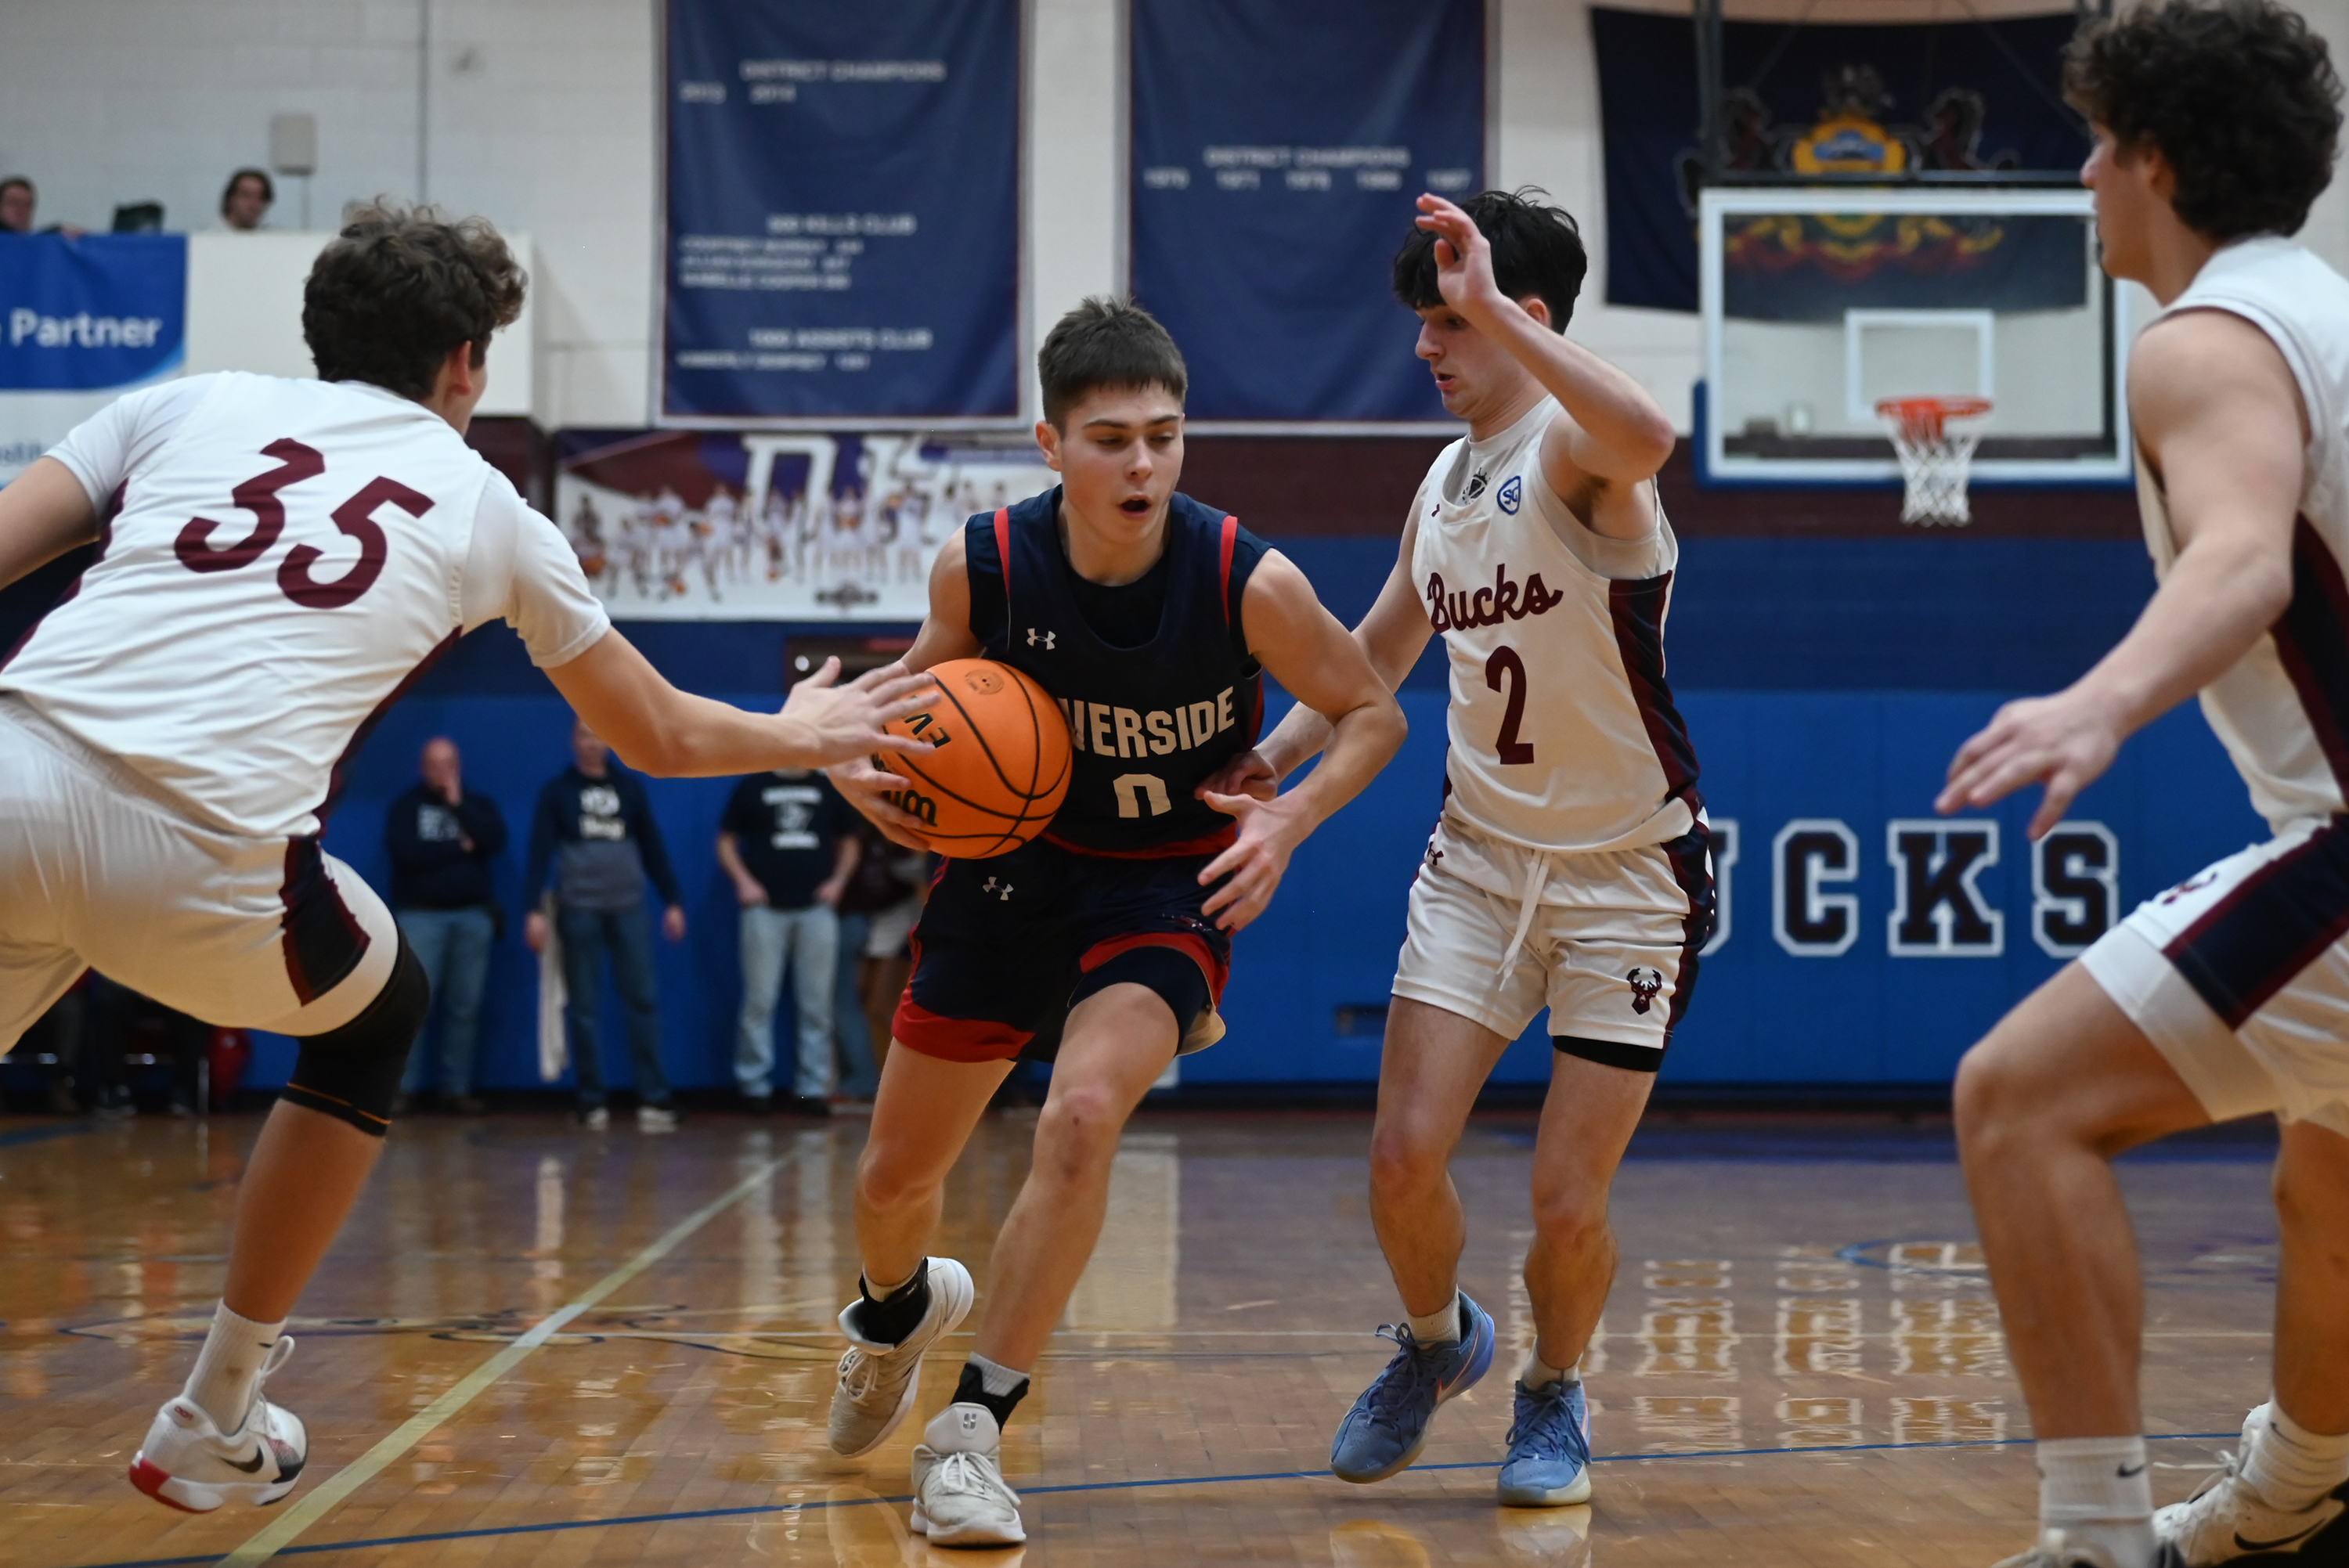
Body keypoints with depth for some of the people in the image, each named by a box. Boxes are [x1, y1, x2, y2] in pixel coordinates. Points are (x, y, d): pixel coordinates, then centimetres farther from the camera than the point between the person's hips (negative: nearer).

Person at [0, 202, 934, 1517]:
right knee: (379, 1012, 29)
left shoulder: (191, 402, 22)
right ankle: (213, 1429, 33)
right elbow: (667, 737, 33)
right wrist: (803, 735, 52)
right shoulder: (485, 509, 21)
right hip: (200, 862, -1)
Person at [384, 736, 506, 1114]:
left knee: (465, 1007, -1)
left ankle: (457, 1088, 3)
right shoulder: (407, 806, 6)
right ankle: (402, 1087, -7)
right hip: (421, 915, -2)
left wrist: (458, 805, -5)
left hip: (473, 916, 2)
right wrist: (460, 848, -4)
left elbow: (495, 843, -4)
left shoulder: (479, 803, 14)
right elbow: (405, 851, -11)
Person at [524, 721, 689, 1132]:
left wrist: (672, 901, 7)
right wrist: (533, 909, -9)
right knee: (583, 1008, 2)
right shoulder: (557, 792, 4)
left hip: (629, 908, 1)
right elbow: (540, 852, -1)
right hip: (578, 910, -1)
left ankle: (653, 1099, -6)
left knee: (643, 1002, -5)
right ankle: (592, 1102, 7)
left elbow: (653, 847, 11)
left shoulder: (630, 788, 10)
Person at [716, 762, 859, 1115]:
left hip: (816, 910, 2)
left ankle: (812, 1087, 6)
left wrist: (838, 881, 1)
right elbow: (726, 842, 9)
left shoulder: (829, 790, 12)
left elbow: (848, 843, 17)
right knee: (759, 1000, -3)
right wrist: (744, 881, -5)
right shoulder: (752, 788, 6)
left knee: (817, 1003, 1)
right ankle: (754, 1085, 4)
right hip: (766, 909, -2)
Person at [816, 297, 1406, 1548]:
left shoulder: (1249, 583, -23)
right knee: (895, 1175, 11)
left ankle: (974, 1428, -14)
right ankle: (896, 1309, 49)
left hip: (1168, 882, -3)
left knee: (1080, 1118, -29)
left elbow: (1373, 714, -7)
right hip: (1013, 861, 3)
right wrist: (863, 762, -17)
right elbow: (928, 682, 3)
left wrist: (1292, 816, -24)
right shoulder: (983, 565, -18)